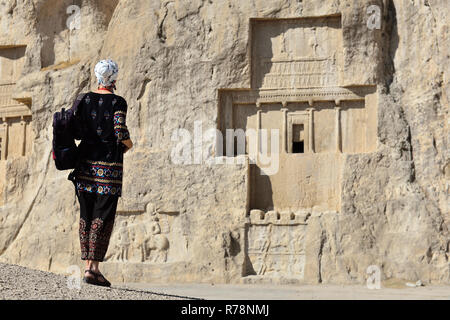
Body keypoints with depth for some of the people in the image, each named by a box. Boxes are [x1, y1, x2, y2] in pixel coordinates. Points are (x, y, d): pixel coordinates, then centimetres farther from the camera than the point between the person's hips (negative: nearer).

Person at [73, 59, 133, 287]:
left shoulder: (85, 99, 7)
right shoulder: (118, 102, -5)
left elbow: (75, 130, 3)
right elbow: (121, 132, -14)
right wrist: (128, 145, 6)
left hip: (86, 160, 5)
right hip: (109, 164, -4)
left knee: (86, 214, 12)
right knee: (103, 216, -3)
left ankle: (88, 264, 13)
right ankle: (93, 268, -10)